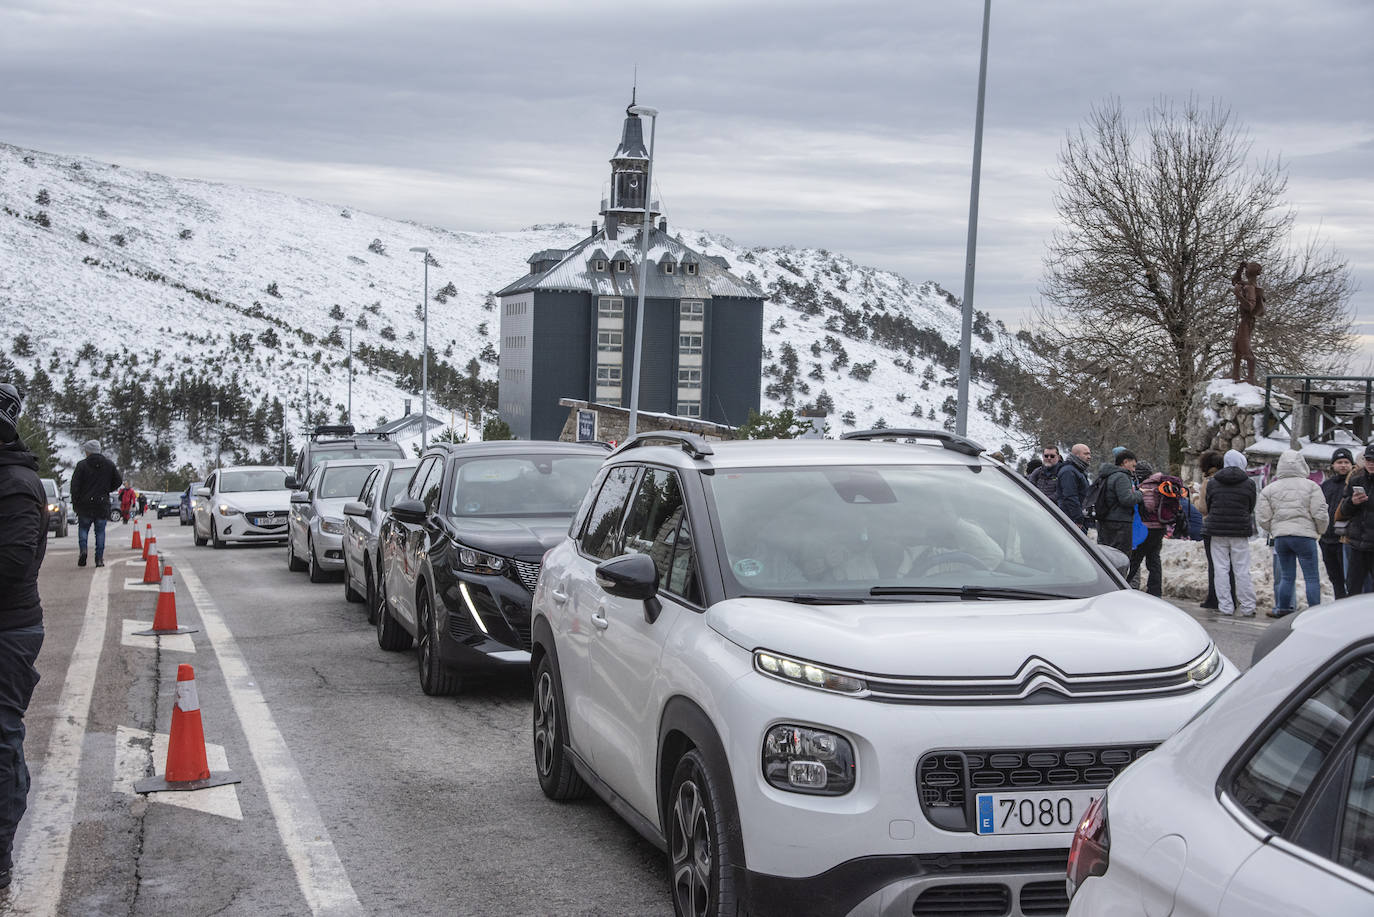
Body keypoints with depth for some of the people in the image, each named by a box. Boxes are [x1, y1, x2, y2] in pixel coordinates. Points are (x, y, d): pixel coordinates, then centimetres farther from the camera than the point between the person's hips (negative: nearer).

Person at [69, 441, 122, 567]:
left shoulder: (82, 465, -6)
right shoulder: (109, 464, 4)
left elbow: (75, 485, -7)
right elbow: (117, 482, 10)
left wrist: (75, 502, 2)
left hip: (85, 504, -2)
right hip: (103, 504, 2)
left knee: (83, 528, 13)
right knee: (100, 531, 7)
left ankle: (82, 550, -9)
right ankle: (99, 559, 3)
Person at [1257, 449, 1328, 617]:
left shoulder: (1270, 489, 5)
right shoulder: (1311, 486, -3)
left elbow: (1262, 518, 4)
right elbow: (1320, 515, -6)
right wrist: (1320, 531, 12)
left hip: (1280, 536, 3)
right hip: (1304, 535, -3)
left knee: (1287, 576, 13)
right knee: (1312, 577, 2)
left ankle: (1283, 609, 16)